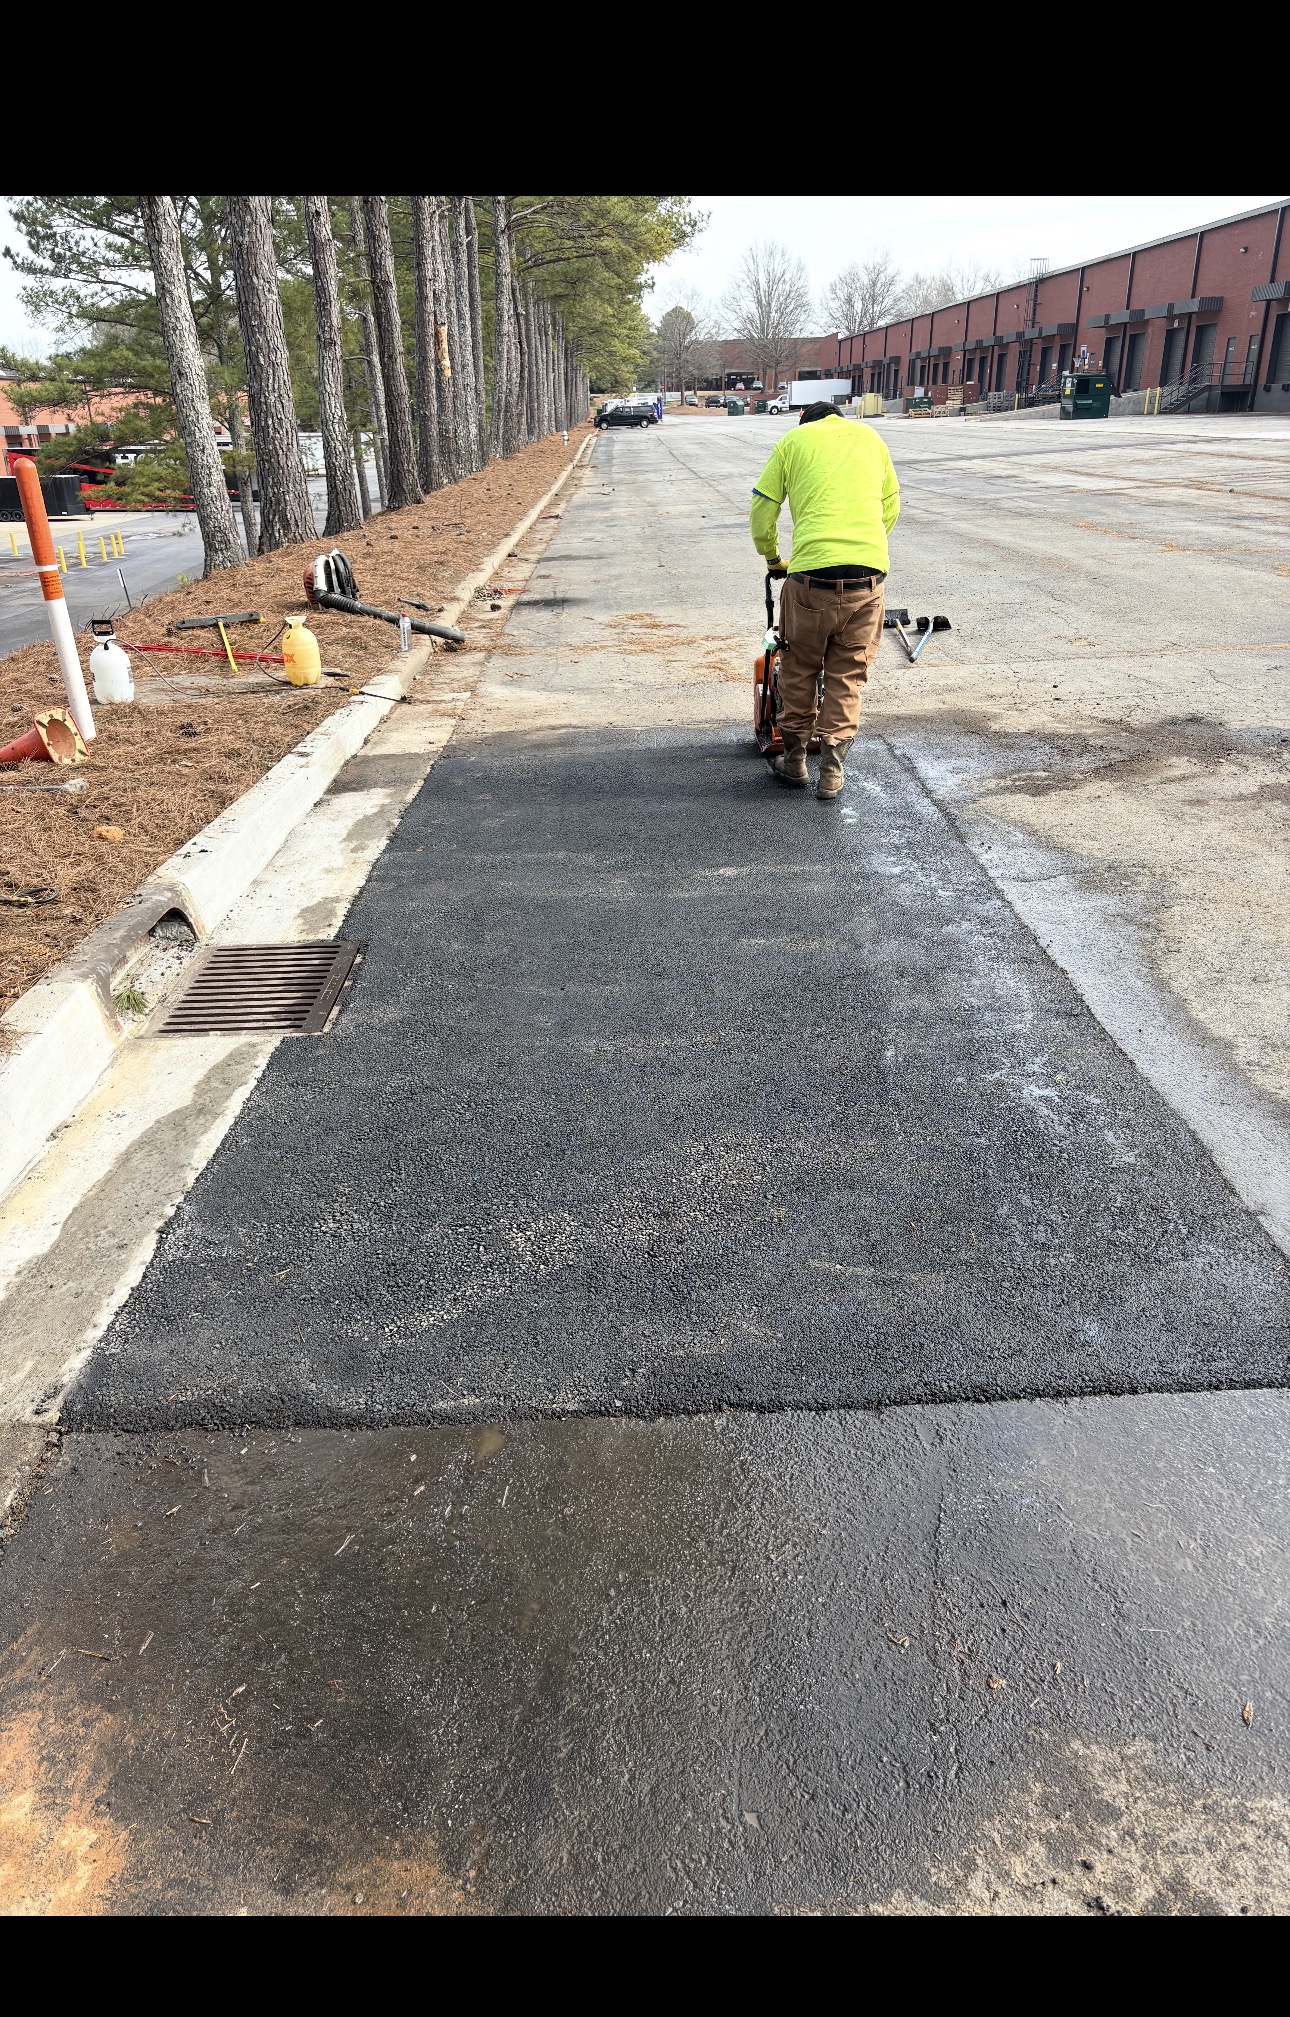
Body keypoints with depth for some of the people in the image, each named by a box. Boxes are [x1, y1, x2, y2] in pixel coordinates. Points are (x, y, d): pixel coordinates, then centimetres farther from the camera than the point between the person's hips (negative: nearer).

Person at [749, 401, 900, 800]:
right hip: (868, 573, 2)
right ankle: (831, 772, 13)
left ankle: (795, 761, 26)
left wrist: (772, 560, 28)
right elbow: (891, 508, 24)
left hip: (812, 571, -2)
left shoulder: (793, 440, 14)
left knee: (799, 670, 16)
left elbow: (761, 513, 14)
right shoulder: (870, 436, 22)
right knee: (847, 676, 12)